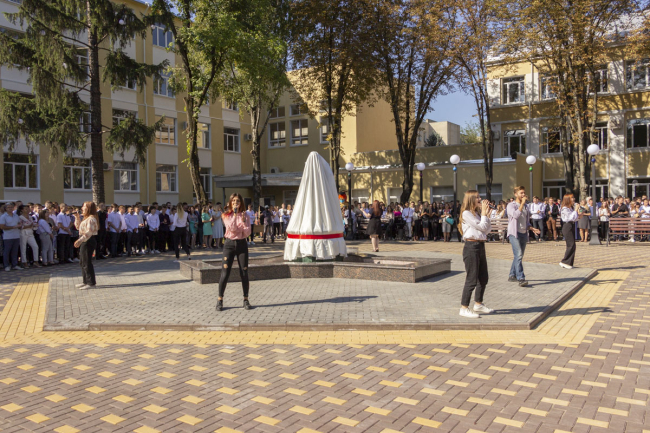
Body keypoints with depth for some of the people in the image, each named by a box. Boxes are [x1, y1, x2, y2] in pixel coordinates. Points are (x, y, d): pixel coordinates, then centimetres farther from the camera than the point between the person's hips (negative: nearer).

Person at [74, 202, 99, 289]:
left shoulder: (91, 219, -16)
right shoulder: (86, 218, 18)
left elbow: (89, 232, -26)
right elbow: (78, 227, 27)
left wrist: (80, 240, -33)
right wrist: (77, 217, 17)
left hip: (88, 241, -11)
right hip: (84, 241, 11)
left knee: (87, 262, -7)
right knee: (82, 262, 17)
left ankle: (91, 283, -1)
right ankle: (86, 281, 25)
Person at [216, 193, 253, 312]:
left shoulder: (245, 215, 5)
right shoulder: (226, 215, 2)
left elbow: (247, 233, -2)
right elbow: (232, 228, -15)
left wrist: (243, 221, -15)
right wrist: (235, 214, -14)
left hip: (242, 244, 1)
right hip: (229, 244, -1)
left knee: (244, 273, 1)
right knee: (225, 273, -5)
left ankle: (246, 300, 13)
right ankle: (220, 300, 7)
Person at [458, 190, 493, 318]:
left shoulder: (475, 213, 17)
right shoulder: (466, 213, -10)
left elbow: (487, 230, 13)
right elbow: (482, 227, -13)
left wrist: (486, 214, 8)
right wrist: (484, 213, -2)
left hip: (480, 246, 9)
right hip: (471, 247, -9)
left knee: (483, 279, 16)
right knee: (471, 280, -7)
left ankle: (478, 304, 30)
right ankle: (464, 308, -1)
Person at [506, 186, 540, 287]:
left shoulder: (525, 206, 18)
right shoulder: (511, 205, -3)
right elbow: (515, 215, -22)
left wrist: (532, 228, 7)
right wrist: (522, 203, -17)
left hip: (523, 233, 7)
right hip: (514, 233, -7)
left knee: (519, 257, 10)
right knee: (518, 256, -17)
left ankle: (512, 276, 21)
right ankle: (521, 278, -22)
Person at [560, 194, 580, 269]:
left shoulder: (571, 207, 15)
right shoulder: (565, 208, -13)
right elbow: (572, 218, -21)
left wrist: (579, 216, 4)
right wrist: (576, 209, -16)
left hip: (572, 226, 10)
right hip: (567, 226, -10)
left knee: (572, 245, 10)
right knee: (571, 245, -11)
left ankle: (569, 263, 15)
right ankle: (564, 262, -5)